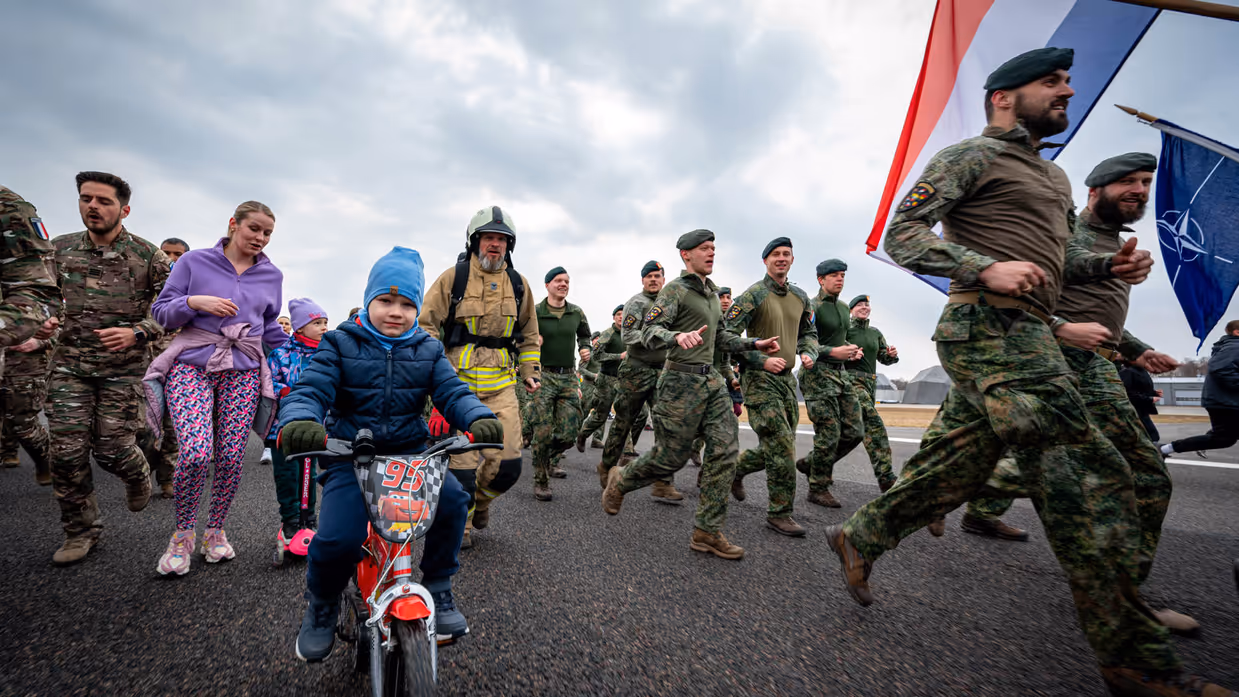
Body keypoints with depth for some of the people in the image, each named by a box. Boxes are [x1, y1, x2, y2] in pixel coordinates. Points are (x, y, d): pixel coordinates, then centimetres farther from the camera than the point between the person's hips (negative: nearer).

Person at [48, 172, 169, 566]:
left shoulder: (147, 255, -3)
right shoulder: (60, 249, 7)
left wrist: (136, 333, -18)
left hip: (123, 369, -3)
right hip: (69, 365, 3)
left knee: (112, 450, -2)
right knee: (67, 451, 0)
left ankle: (138, 475, 35)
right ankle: (81, 531, 17)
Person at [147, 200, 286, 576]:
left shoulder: (271, 275, 13)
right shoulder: (195, 261, 5)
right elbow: (161, 310, 6)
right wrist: (194, 302, -12)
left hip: (243, 370, 3)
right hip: (192, 364, -2)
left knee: (231, 458, -1)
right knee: (195, 454, -16)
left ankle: (215, 531, 21)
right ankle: (183, 534, 9)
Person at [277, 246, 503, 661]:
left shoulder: (427, 350, 7)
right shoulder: (341, 344, 2)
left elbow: (451, 391, -2)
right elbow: (311, 389, -9)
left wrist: (479, 419, -25)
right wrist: (299, 422, -33)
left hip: (410, 453, 2)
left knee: (452, 499, -24)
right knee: (338, 538, -22)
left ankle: (438, 587, 2)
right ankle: (321, 603, 15)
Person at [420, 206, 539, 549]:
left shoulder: (517, 283, 12)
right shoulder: (452, 278, 0)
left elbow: (529, 335, 22)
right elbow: (427, 325, 4)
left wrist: (531, 372, 16)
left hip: (501, 383, 3)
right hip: (458, 380, -3)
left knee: (508, 463, -2)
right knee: (461, 462, 1)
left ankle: (480, 499, 30)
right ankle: (460, 524, 25)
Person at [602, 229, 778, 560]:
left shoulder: (712, 292, 19)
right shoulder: (676, 290, -7)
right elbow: (650, 332, -17)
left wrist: (755, 345, 17)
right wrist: (678, 337, -36)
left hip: (712, 381, 8)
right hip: (682, 381, -8)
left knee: (725, 450, -3)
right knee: (670, 457, -2)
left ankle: (707, 532, 4)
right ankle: (620, 480, 27)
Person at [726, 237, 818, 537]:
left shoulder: (800, 297, 12)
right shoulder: (753, 295, -9)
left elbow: (809, 332, 25)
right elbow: (727, 336, -14)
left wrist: (809, 353, 3)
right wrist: (762, 360, -21)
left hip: (787, 378, 7)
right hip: (760, 379, -7)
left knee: (779, 448, 12)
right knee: (782, 447, -11)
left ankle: (736, 467, 37)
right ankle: (780, 514, 3)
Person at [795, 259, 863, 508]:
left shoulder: (844, 308, 17)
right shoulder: (812, 308, -10)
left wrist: (852, 350, 7)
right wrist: (833, 352, -28)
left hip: (840, 373, 8)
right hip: (818, 373, -8)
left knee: (855, 431, 4)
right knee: (829, 434, -7)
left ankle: (811, 462, 22)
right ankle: (818, 489, 8)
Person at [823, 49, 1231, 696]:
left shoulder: (1054, 176, 28)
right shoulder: (971, 155, -1)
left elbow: (1057, 257, 32)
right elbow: (902, 233, -10)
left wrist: (1109, 264, 10)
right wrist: (987, 268, -22)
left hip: (1027, 335, 10)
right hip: (992, 328, -10)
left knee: (955, 466, 10)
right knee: (1090, 476, -10)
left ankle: (859, 537, 24)